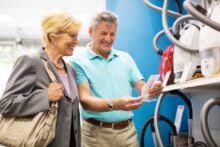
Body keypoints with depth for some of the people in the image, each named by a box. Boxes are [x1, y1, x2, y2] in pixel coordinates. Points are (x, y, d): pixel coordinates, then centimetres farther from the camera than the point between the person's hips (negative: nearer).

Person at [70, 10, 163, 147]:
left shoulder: (125, 58, 9)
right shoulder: (78, 61, -6)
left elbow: (141, 87, 2)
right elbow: (85, 100, -16)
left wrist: (152, 91, -21)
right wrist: (114, 105, -31)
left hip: (128, 130, 4)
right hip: (97, 133, -4)